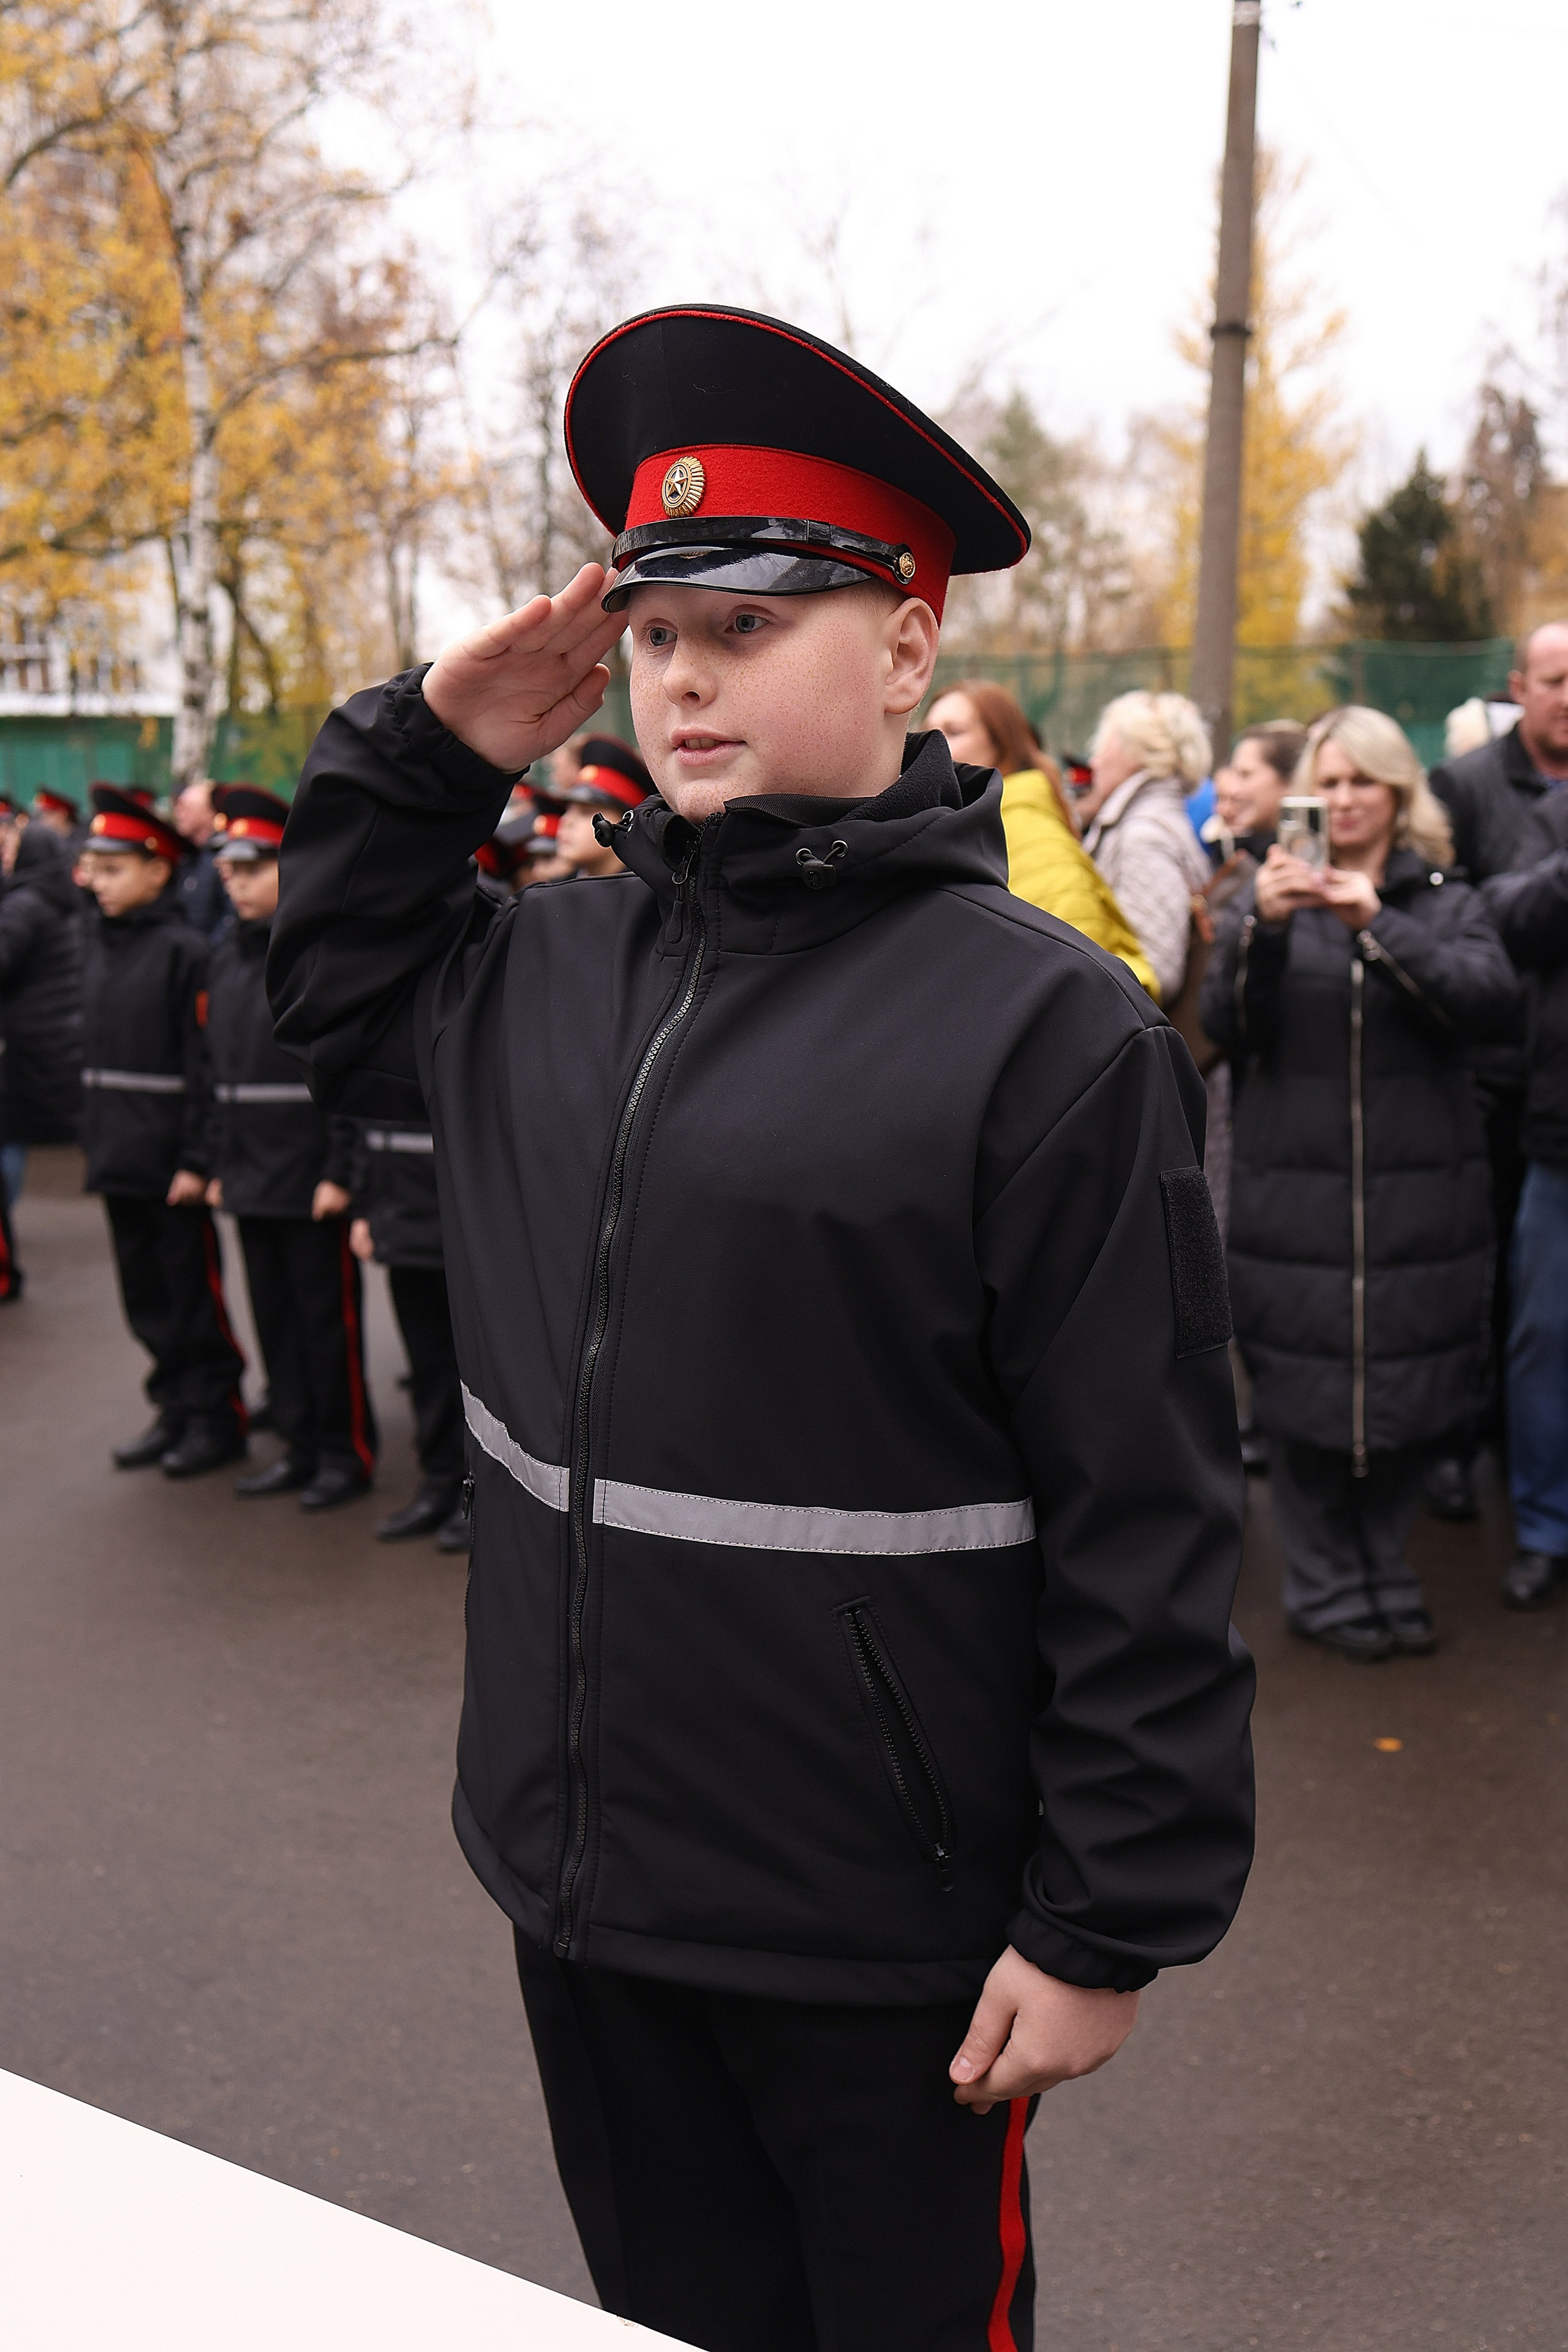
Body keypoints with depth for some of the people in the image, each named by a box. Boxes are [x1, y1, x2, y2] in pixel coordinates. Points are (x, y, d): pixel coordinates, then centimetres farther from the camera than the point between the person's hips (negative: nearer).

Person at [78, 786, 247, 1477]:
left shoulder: (184, 951, -12)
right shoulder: (101, 946, 10)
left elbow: (203, 1063, -15)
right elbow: (94, 1052, 15)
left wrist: (196, 1159, -17)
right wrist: (94, 1137, 13)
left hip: (169, 1160, -7)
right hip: (119, 1156, 7)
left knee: (193, 1291, 3)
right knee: (145, 1293, 14)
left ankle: (217, 1416, 15)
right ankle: (175, 1407, 26)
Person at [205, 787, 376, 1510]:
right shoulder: (228, 951, 11)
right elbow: (220, 1065, 15)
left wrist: (340, 1172, -17)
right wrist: (218, 1163, 12)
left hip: (311, 1172, -7)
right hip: (250, 1172, 7)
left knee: (326, 1314, 2)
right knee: (273, 1312, 13)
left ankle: (347, 1452, 14)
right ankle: (300, 1445, 25)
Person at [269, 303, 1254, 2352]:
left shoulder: (1047, 1029, -17)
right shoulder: (556, 976, 2)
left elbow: (1148, 1530, -16)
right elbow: (333, 994, 22)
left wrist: (1112, 1922, -13)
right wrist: (435, 746, 5)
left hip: (887, 1946, -5)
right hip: (580, 1881, 6)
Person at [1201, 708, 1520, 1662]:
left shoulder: (1446, 902, 7)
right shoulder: (1271, 897, 7)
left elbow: (1495, 1000, -12)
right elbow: (1230, 1029, -6)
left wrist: (1378, 927, -22)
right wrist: (1262, 929, -22)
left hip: (1418, 1197, 1)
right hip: (1296, 1194, -1)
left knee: (1407, 1395, 8)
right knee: (1307, 1400, 2)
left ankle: (1387, 1577, 26)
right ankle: (1327, 1586, 18)